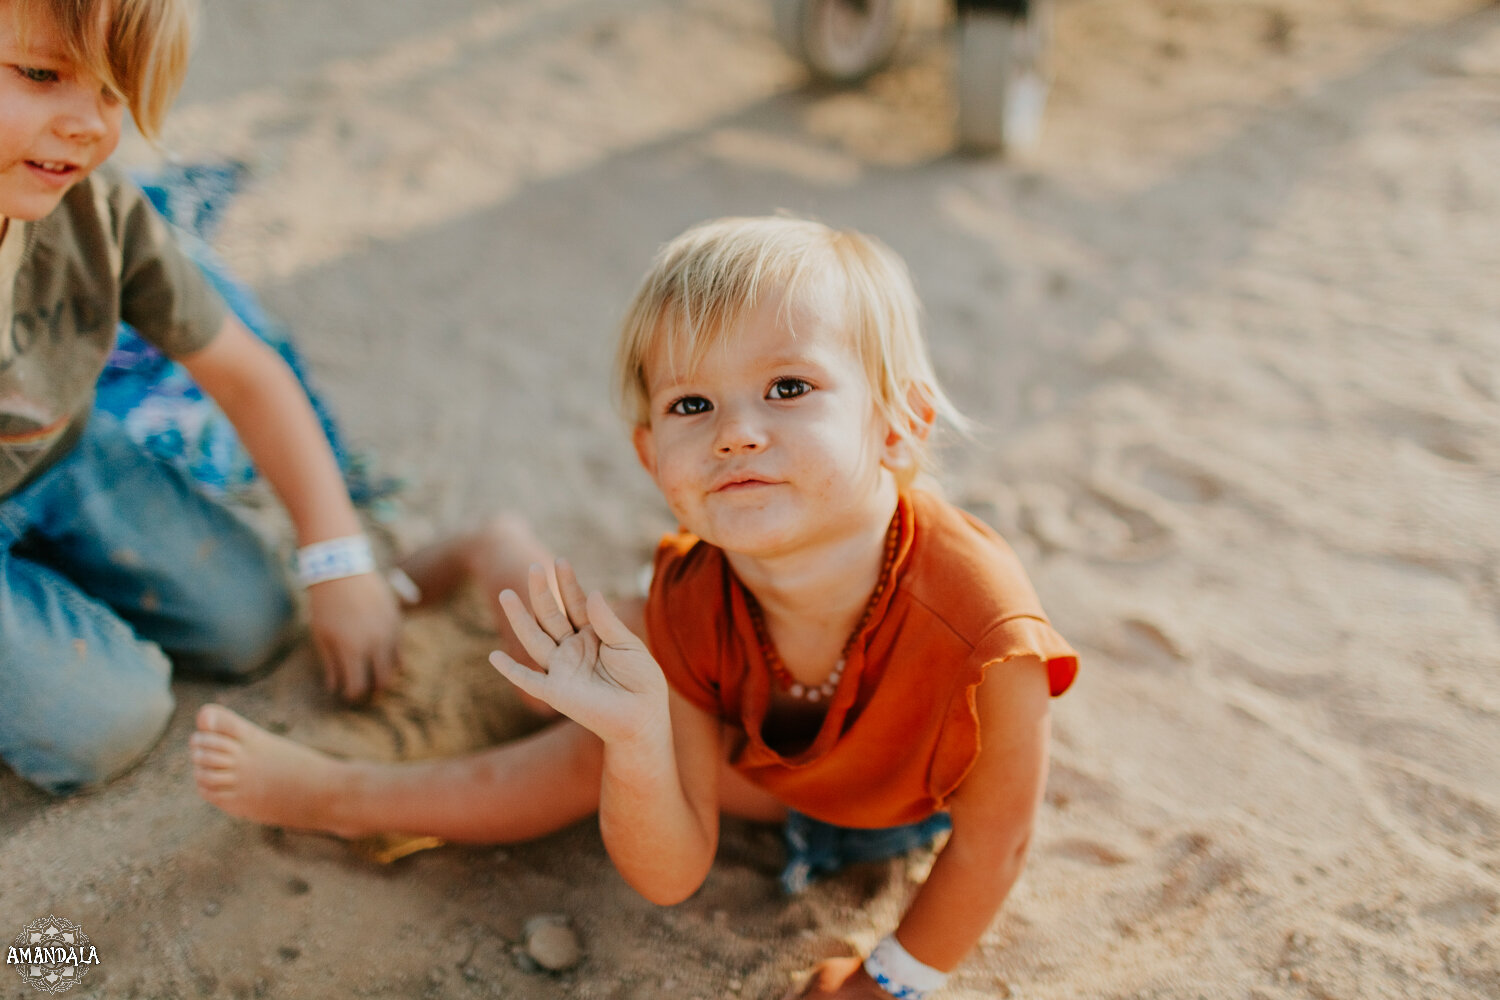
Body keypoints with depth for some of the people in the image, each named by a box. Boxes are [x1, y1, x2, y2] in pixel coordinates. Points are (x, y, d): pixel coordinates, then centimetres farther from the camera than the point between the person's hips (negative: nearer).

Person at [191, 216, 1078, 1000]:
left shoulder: (986, 636, -44)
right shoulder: (691, 602, -30)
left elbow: (991, 843, -24)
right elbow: (669, 878, -24)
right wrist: (638, 734, -44)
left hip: (903, 806, -3)